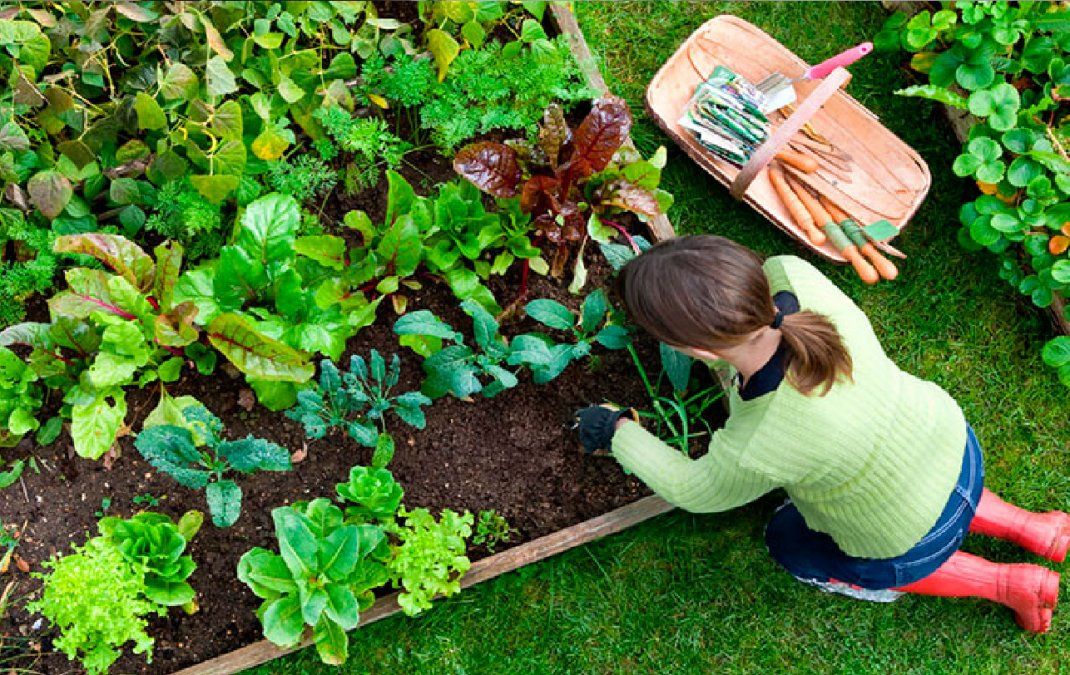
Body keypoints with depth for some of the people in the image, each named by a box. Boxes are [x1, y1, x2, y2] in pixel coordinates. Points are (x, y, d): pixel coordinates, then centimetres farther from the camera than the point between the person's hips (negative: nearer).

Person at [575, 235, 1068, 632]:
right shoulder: (792, 275, -31)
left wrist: (618, 433, -2)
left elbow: (693, 491, -17)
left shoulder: (754, 452, -41)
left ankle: (1007, 584, 23)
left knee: (791, 543, 24)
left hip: (913, 543, -5)